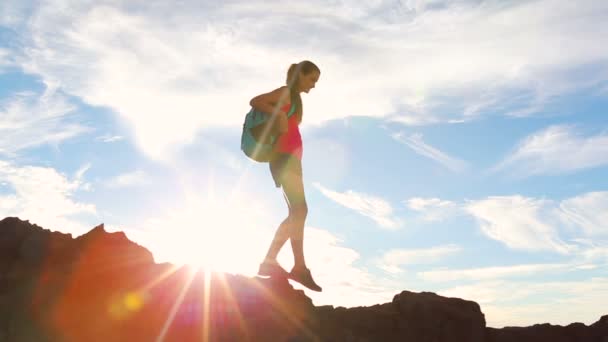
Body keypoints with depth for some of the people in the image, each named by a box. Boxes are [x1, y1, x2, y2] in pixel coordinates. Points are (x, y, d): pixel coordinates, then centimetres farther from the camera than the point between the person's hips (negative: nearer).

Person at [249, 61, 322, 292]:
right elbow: (255, 101, -16)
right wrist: (279, 114, -27)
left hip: (290, 160, 10)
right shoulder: (286, 93, -2)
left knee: (297, 214, 8)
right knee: (299, 211, -15)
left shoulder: (295, 98, 24)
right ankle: (300, 268, -17)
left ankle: (270, 261, 7)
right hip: (284, 159, -10)